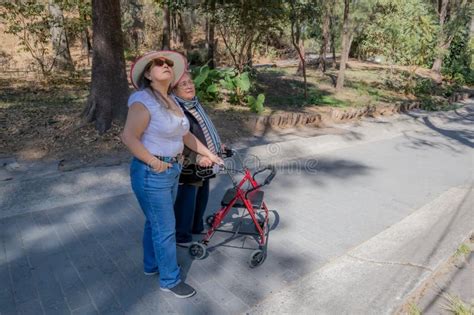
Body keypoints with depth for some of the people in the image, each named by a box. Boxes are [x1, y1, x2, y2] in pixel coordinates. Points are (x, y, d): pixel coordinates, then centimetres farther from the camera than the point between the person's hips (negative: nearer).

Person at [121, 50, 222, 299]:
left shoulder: (171, 101, 9)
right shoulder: (143, 100, -17)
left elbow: (185, 135, 15)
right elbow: (129, 138, -22)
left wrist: (209, 154, 15)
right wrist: (155, 163, -20)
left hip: (172, 171, 8)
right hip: (151, 174, -8)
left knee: (155, 222, 22)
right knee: (165, 229, 3)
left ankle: (151, 265, 42)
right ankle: (170, 280, 22)